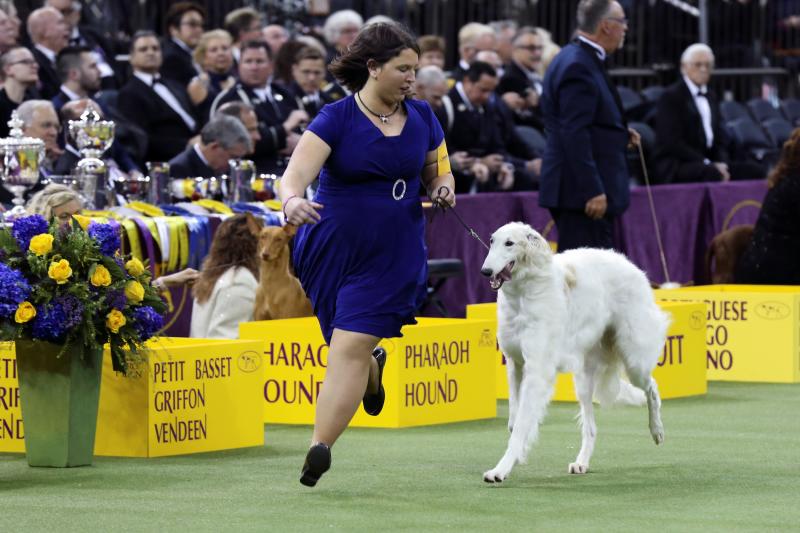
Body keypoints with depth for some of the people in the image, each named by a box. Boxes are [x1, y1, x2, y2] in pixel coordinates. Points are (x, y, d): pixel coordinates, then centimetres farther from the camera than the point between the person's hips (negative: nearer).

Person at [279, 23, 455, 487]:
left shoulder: (422, 118, 1)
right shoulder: (337, 119, -11)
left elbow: (438, 172, 15)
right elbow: (295, 175, -21)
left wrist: (444, 189, -9)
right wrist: (292, 201, -44)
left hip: (394, 256, 0)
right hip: (331, 251, 0)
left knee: (351, 347, -11)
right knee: (349, 346, 14)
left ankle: (320, 447, -12)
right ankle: (373, 366, 52)